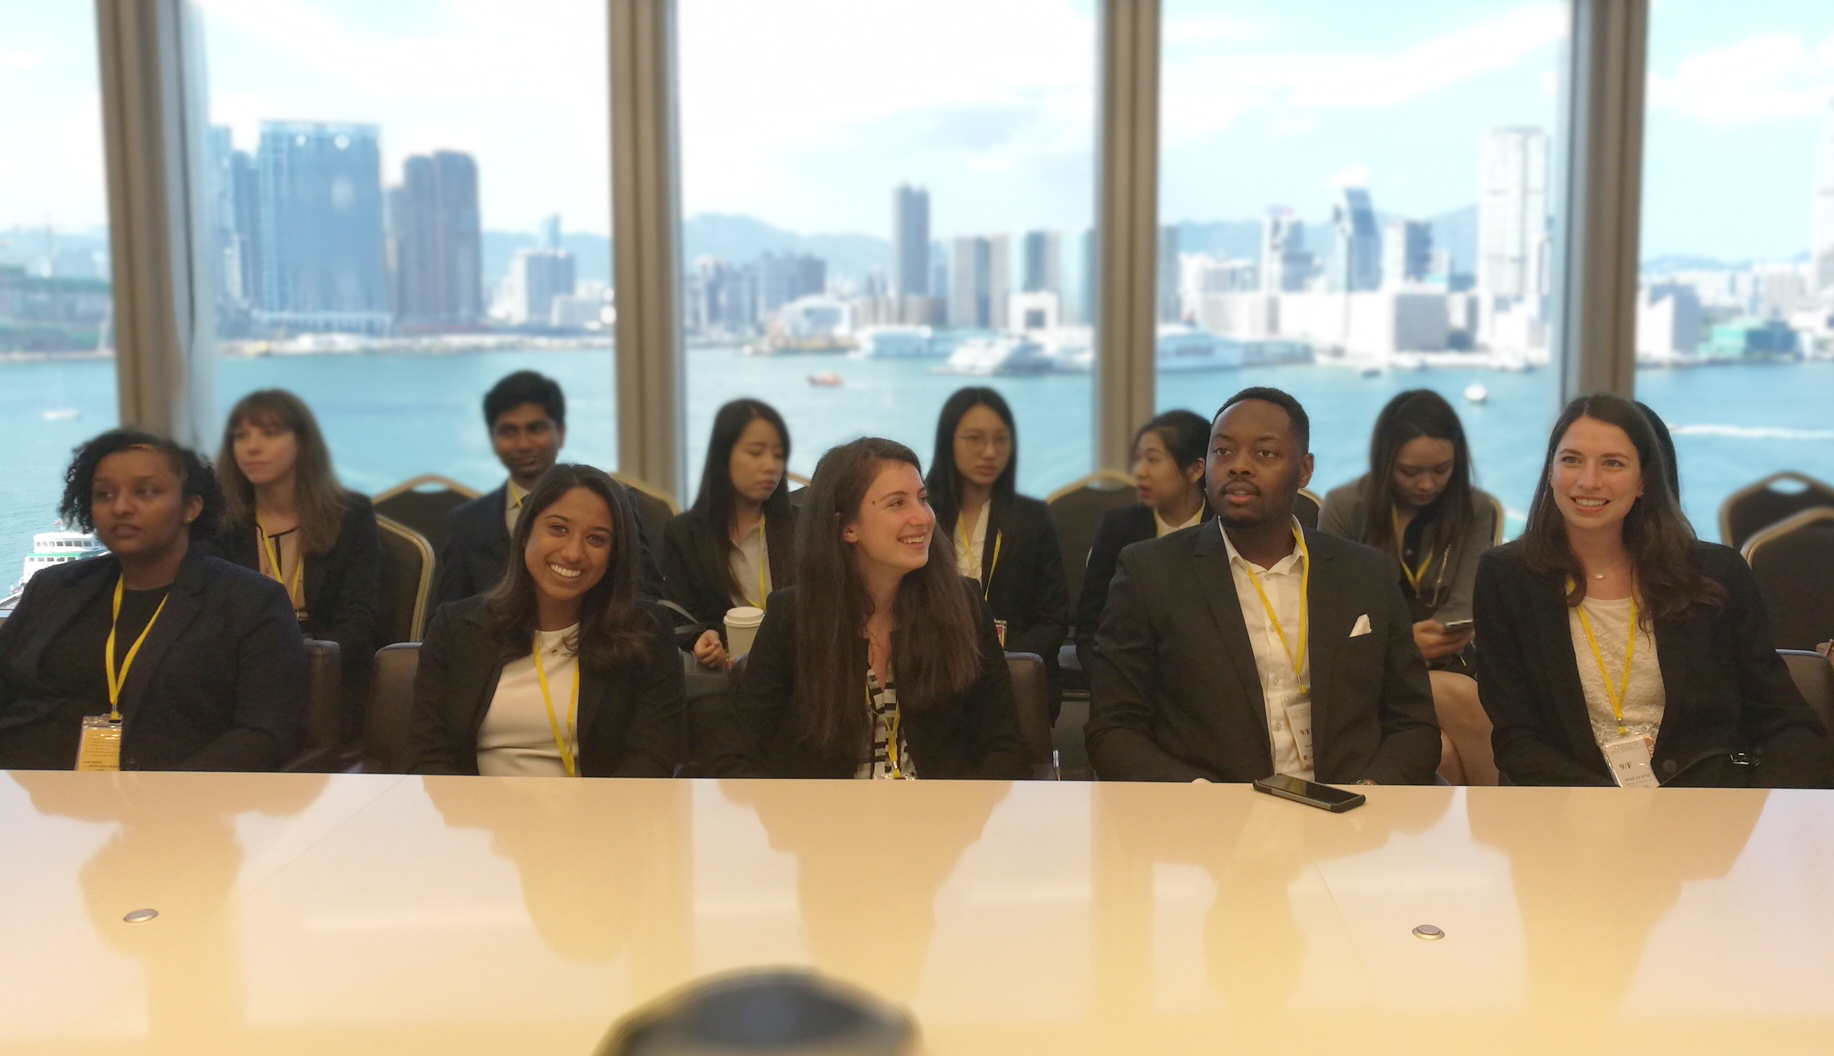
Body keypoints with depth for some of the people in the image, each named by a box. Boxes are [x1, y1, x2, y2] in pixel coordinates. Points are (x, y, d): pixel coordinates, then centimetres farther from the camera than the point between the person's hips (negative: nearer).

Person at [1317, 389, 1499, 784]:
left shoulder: (1477, 511, 5)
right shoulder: (1343, 508, -3)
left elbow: (1462, 609, -5)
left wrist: (1428, 638, -28)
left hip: (1446, 664, 2)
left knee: (1447, 753, -33)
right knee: (1461, 697, -32)